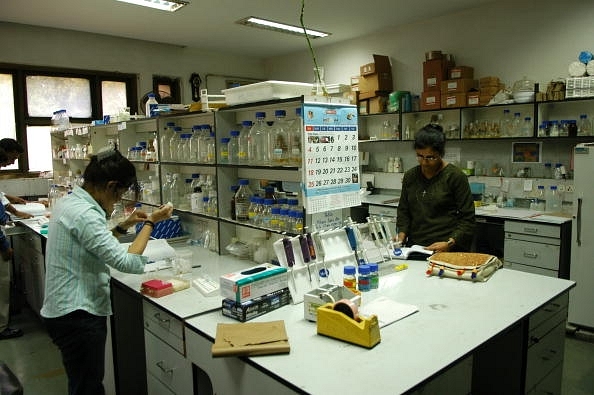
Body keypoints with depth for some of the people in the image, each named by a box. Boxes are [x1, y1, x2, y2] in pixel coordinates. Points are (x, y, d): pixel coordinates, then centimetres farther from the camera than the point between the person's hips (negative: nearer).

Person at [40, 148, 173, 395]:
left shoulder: (69, 202, 6)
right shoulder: (84, 213, -24)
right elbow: (129, 263, -28)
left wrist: (123, 226, 10)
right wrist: (150, 223, -18)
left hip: (67, 310, 10)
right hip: (78, 316, -10)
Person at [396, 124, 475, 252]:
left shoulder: (456, 176, -2)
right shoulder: (410, 176, 12)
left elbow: (467, 218, -2)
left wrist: (450, 243, -13)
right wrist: (401, 234, 3)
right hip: (415, 246, 3)